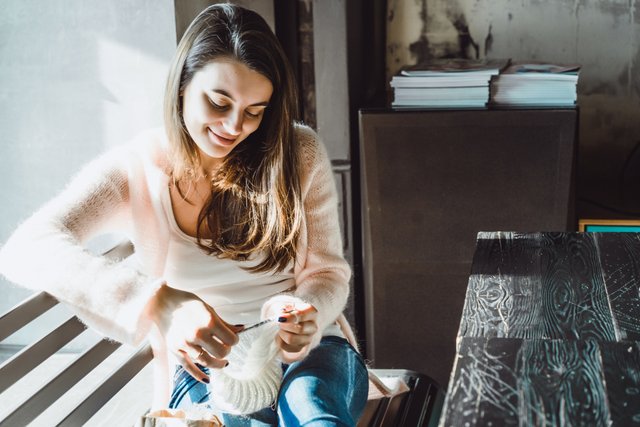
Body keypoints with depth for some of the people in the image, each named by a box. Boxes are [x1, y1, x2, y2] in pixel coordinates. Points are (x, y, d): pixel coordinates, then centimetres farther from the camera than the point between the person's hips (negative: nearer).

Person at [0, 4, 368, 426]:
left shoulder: (300, 154, -4)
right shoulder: (134, 170, -9)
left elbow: (326, 271, 2)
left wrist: (306, 316, -24)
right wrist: (161, 303, -40)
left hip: (308, 348, 1)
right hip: (203, 364, 0)